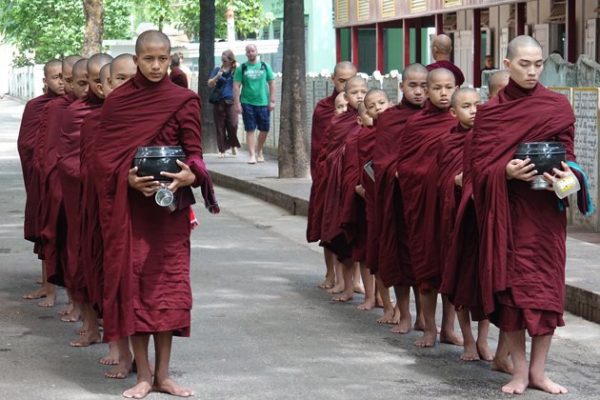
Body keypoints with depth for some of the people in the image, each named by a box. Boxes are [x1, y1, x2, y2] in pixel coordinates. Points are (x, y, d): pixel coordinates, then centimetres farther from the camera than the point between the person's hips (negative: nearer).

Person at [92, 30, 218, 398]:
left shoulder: (184, 101, -1)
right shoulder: (117, 102, 1)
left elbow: (194, 152, -2)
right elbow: (104, 156, 0)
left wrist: (190, 176, -23)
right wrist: (130, 179, -18)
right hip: (129, 205, 0)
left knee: (168, 282, 2)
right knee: (133, 282, 0)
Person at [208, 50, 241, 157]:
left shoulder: (236, 70, 7)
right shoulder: (217, 70, 8)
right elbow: (210, 84, 3)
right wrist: (217, 76, -15)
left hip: (231, 101, -1)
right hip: (218, 102, 1)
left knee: (232, 124, -11)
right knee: (220, 127, 1)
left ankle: (233, 145, 14)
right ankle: (222, 150, 9)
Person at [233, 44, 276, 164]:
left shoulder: (265, 66, 8)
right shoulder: (241, 68, 3)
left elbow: (272, 84, 8)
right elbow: (236, 87, 1)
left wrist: (272, 100, 1)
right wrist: (237, 103, -7)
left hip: (263, 102, 2)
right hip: (247, 103, -2)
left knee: (264, 129, 6)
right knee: (250, 130, -3)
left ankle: (259, 151, 27)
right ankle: (252, 155, 0)